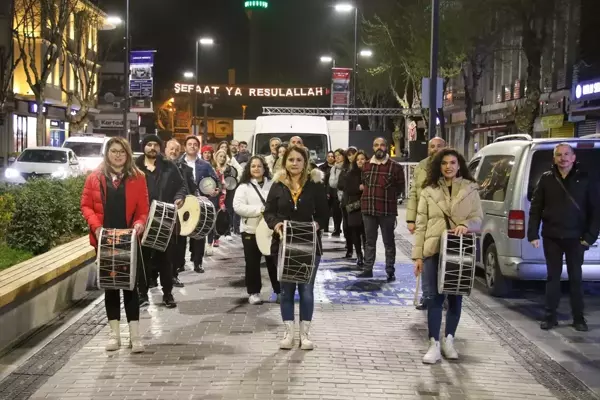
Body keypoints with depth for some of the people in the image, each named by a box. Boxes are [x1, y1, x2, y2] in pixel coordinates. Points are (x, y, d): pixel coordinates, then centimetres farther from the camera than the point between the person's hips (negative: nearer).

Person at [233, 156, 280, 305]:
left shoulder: (272, 185, 8)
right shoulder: (244, 187, -2)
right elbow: (238, 207, -13)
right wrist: (260, 210, -18)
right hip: (251, 231, -2)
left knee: (274, 262, 9)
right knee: (252, 263, 5)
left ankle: (279, 291, 18)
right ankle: (253, 292, 15)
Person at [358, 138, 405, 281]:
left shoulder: (395, 166, -6)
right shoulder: (366, 165, 9)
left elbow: (400, 186, -1)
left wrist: (388, 193, -4)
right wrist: (371, 193, 9)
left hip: (387, 210, -4)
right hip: (368, 209, 4)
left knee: (389, 242, 4)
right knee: (370, 241, 12)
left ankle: (390, 271, 9)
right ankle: (368, 269, 20)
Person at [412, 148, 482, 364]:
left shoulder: (470, 189, 4)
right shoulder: (429, 190, 4)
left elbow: (478, 218, 2)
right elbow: (421, 224, 4)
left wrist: (466, 225, -21)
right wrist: (418, 255, -1)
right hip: (434, 249, 0)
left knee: (455, 296, 9)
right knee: (434, 296, -2)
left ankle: (449, 341, 21)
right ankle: (434, 344, 1)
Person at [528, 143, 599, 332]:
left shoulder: (585, 179, 0)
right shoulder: (546, 179, 3)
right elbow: (535, 208, 3)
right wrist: (533, 234, -4)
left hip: (575, 238, -1)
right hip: (551, 237, 1)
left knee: (575, 277, 7)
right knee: (553, 276, 8)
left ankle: (578, 318, 15)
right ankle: (550, 316, 14)